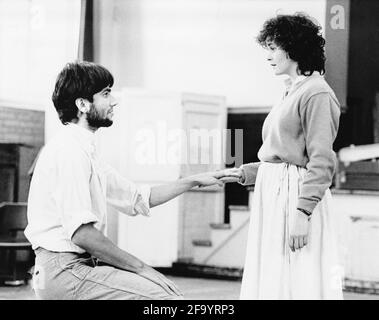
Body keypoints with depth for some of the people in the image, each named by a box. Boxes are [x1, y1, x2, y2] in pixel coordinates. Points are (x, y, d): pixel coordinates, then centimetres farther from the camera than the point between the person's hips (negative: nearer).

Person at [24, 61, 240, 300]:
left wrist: (195, 181, 19)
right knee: (165, 297, -18)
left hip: (83, 263, 10)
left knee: (169, 289, 9)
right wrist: (140, 267, -16)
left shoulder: (85, 150, 18)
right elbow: (80, 233, -22)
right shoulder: (69, 150, -14)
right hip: (64, 270, -10)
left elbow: (139, 199, 24)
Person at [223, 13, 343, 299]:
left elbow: (322, 163, -17)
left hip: (297, 196, -9)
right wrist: (241, 173, 12)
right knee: (270, 283, 10)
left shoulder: (317, 93, -11)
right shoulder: (292, 93, 17)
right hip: (272, 195, 9)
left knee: (298, 285, -6)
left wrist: (302, 212, -22)